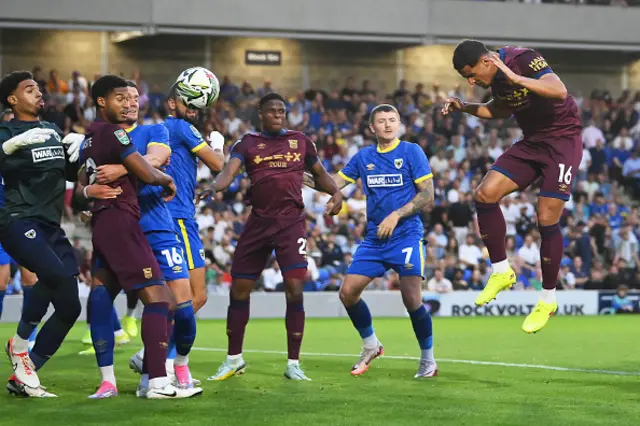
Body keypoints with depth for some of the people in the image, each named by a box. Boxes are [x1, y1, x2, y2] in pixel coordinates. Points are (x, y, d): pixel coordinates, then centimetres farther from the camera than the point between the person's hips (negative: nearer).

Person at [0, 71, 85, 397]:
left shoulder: (54, 132, 19)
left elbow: (72, 174, 28)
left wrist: (78, 147, 11)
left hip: (51, 227, 8)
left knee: (69, 307, 0)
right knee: (55, 273, -33)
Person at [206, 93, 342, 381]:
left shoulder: (300, 141, 12)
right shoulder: (247, 144, 6)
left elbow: (319, 174, 23)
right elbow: (229, 171, -10)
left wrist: (336, 192, 3)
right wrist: (214, 188, -31)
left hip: (291, 222, -1)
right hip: (258, 223, 1)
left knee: (294, 289, -12)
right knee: (239, 290, 3)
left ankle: (293, 363, -2)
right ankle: (234, 359, 20)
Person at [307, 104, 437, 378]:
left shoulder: (411, 152, -3)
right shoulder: (364, 157, 10)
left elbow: (427, 196, -6)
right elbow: (335, 183, 12)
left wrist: (396, 215, -15)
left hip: (406, 235, -5)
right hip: (374, 239, 5)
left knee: (412, 300, -12)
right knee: (348, 292, -3)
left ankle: (428, 361, 6)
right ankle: (370, 346, 20)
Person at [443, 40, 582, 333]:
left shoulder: (524, 60, -22)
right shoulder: (495, 78, 2)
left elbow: (559, 92, -36)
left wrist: (515, 78, -42)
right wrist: (464, 108, 8)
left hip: (562, 139, -8)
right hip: (532, 141, 8)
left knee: (546, 219, -11)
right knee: (485, 194, -7)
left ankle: (548, 300, 4)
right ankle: (501, 272, 6)